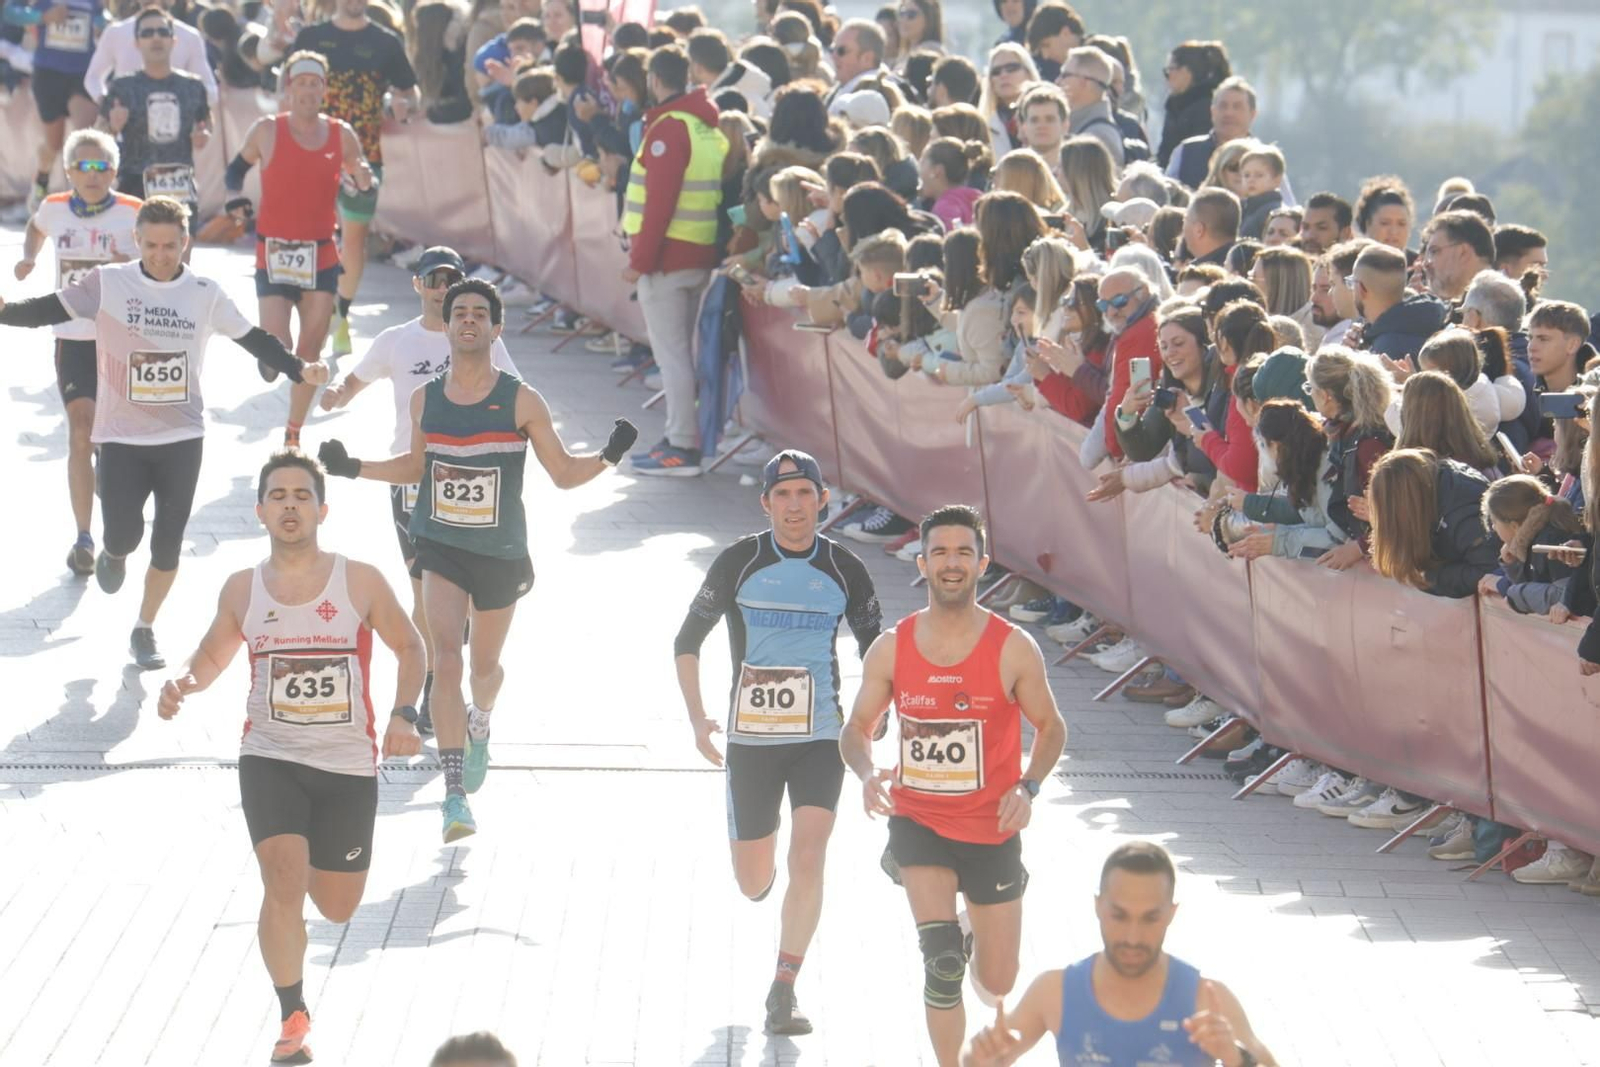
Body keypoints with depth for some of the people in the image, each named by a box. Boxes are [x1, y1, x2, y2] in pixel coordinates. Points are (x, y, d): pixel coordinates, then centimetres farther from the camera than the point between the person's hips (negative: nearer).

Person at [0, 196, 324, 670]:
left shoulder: (205, 294, 0)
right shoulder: (108, 283, -6)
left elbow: (252, 338, 8)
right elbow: (51, 309, -6)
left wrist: (298, 370, -2)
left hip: (182, 438, 2)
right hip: (122, 437, -2)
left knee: (168, 543, 4)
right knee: (124, 535, -11)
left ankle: (144, 631, 25)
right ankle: (114, 555, 29)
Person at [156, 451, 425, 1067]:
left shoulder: (361, 583, -6)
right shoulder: (242, 589, -1)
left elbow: (409, 647, 6)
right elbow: (214, 654, 16)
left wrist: (404, 715, -9)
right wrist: (183, 688, -6)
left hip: (348, 766, 0)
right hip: (270, 757, 0)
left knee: (337, 908, 11)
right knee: (284, 883, -20)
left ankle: (315, 864, 50)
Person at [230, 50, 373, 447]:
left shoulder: (341, 135, 3)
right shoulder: (267, 131, -4)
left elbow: (362, 183, 13)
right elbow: (236, 171, 10)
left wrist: (364, 178, -10)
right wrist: (236, 203, -7)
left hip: (321, 254, 3)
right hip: (273, 253, -3)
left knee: (310, 352, 4)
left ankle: (293, 433, 18)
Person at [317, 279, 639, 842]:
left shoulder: (521, 401, -7)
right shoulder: (425, 399, 0)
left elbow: (564, 473, -2)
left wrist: (608, 456, -19)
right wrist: (354, 468, 8)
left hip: (501, 555, 0)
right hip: (440, 547, 0)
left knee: (485, 665, 18)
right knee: (445, 659, -17)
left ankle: (478, 725, 55)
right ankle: (455, 796, -18)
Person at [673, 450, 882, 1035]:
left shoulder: (845, 570, 0)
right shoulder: (738, 563, -4)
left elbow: (875, 650, 12)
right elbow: (688, 640, 6)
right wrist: (697, 718, -3)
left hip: (822, 738, 0)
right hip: (751, 739, 0)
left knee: (807, 859, -17)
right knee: (753, 884, 6)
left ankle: (783, 993, -8)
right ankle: (761, 867, 46)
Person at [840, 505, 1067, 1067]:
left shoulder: (1014, 650, -10)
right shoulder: (891, 648, -6)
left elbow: (1050, 729, 2)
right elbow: (856, 730, 5)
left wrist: (1028, 788, -17)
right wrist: (867, 773, -18)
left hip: (992, 830, 0)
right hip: (918, 821, 0)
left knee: (997, 985, 10)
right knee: (941, 961, -21)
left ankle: (973, 936, 47)